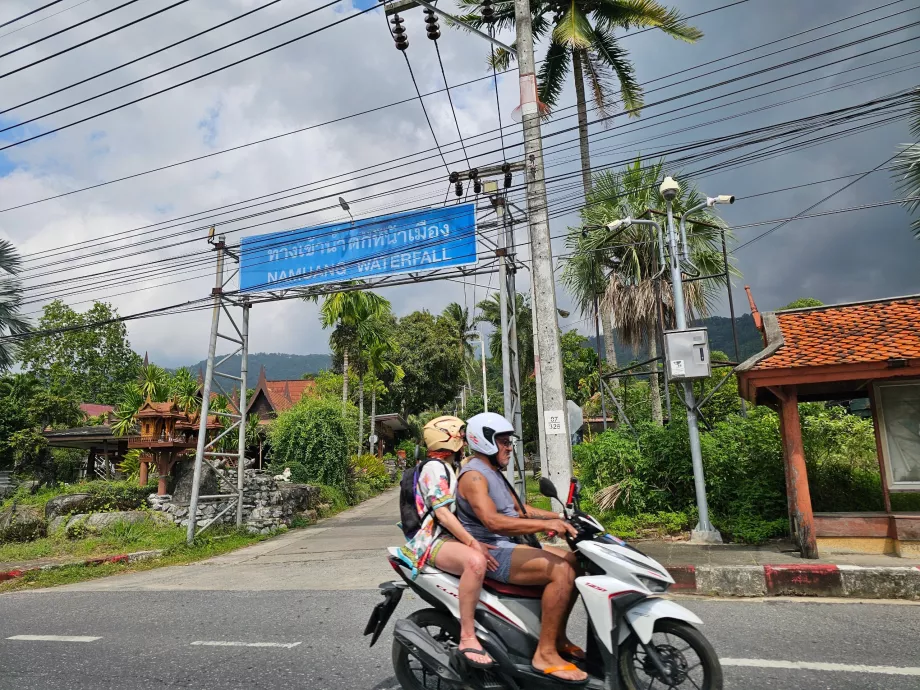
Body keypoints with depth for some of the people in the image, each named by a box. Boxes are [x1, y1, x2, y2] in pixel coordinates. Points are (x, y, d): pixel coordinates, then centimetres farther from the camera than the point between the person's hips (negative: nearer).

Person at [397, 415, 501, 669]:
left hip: (452, 536, 11)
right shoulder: (435, 467, -11)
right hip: (434, 541, -11)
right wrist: (474, 544, -27)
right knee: (476, 562, -38)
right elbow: (442, 514, -21)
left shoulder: (447, 468, 23)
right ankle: (467, 637, -30)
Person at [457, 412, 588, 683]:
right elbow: (492, 521, -30)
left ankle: (558, 638, 13)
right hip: (490, 551, -10)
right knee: (561, 571, -24)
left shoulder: (494, 473, 17)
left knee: (574, 562, 6)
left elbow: (520, 509, 21)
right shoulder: (473, 475, -16)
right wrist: (544, 524, -36)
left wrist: (559, 516, 8)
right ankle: (545, 653, -15)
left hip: (508, 546, 10)